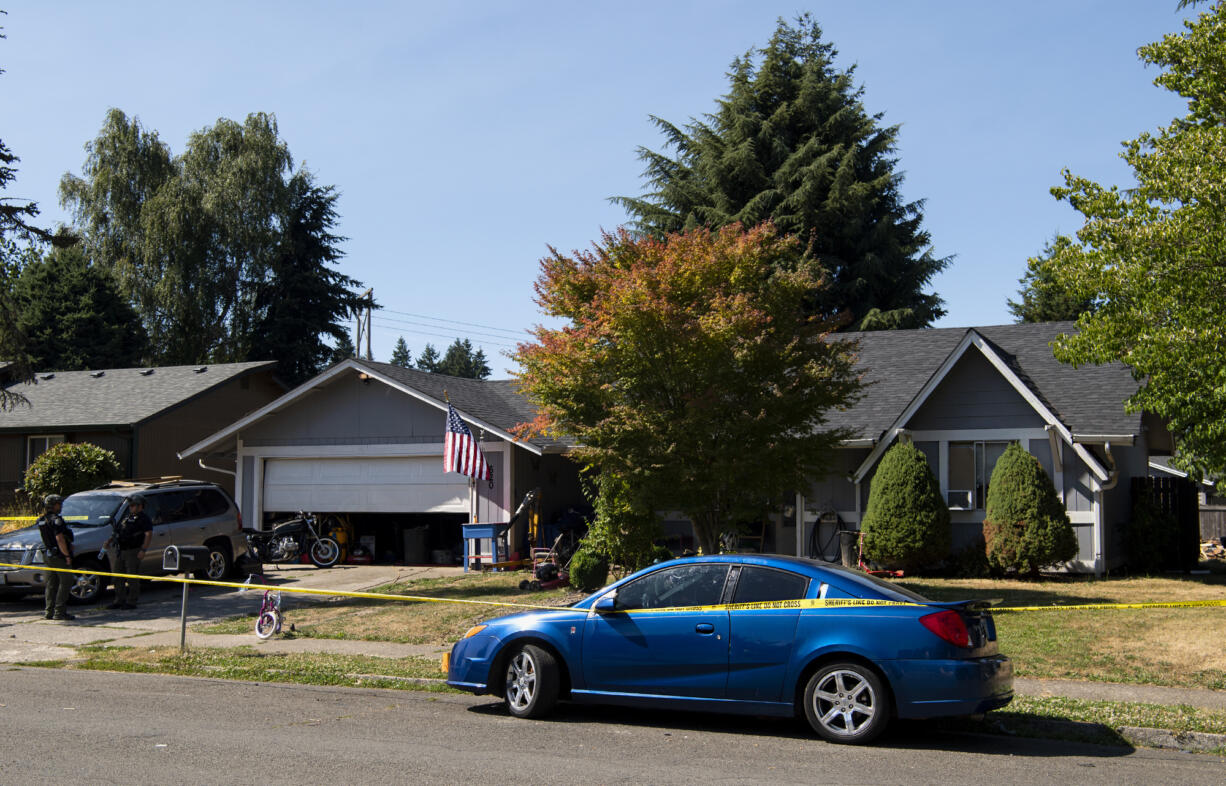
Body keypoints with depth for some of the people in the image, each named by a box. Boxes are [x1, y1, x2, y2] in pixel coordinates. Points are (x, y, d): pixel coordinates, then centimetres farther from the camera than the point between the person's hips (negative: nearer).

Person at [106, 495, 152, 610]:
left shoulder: (143, 518, -7)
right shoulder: (127, 516, 17)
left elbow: (149, 534, -15)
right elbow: (118, 530, 28)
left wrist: (143, 550, -22)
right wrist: (110, 540, 16)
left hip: (133, 551, -8)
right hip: (120, 551, 8)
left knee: (132, 578, -4)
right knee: (118, 577, 11)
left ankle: (131, 602, 2)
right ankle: (119, 601, 19)